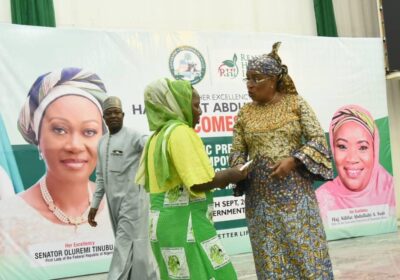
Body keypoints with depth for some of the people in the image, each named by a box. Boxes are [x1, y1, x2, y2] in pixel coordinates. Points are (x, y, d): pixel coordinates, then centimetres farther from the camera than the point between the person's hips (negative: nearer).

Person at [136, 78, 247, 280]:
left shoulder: (157, 136, 13)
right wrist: (229, 175, -4)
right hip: (185, 222, -9)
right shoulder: (181, 132, -13)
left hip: (164, 221, 9)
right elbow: (199, 183, -21)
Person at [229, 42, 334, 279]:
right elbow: (237, 152, 8)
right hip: (261, 197, 2)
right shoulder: (245, 113, 7)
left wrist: (293, 160, -16)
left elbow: (318, 139, -3)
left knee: (305, 252, 1)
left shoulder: (295, 103, 0)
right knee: (272, 258, 5)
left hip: (295, 191, -2)